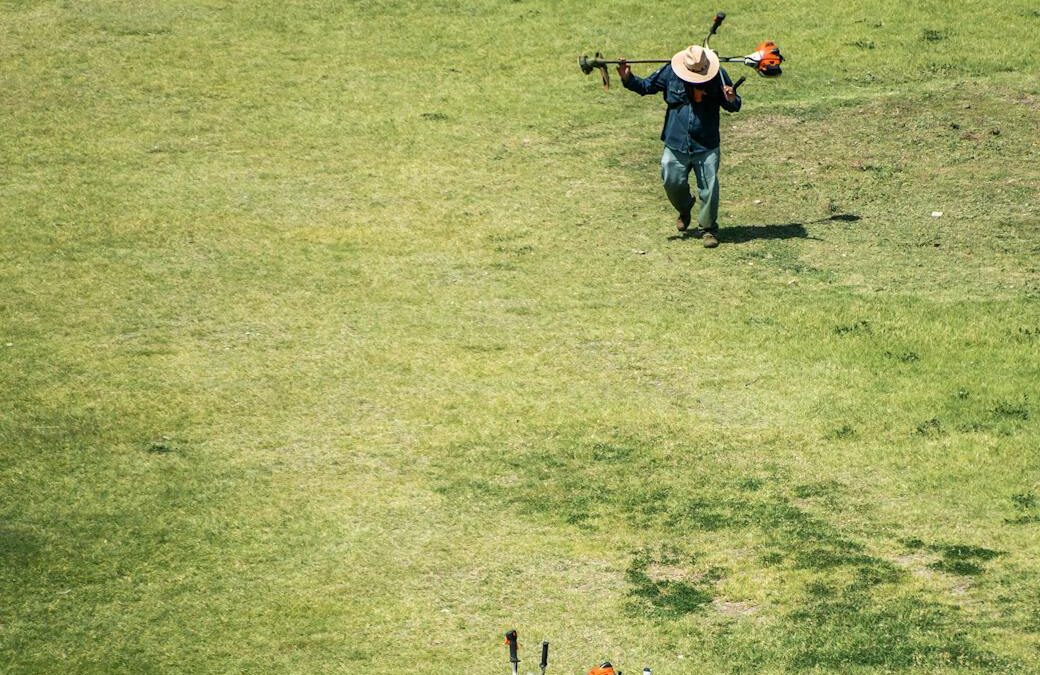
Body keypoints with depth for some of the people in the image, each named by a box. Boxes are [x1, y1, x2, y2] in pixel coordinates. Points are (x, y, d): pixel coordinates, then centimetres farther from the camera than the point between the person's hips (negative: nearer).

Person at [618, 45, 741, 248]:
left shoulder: (718, 76, -7)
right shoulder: (670, 73, -5)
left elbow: (733, 107, 3)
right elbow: (646, 86, 9)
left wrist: (732, 100, -21)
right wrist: (628, 79, -7)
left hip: (707, 146, -1)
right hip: (676, 145, 2)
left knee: (709, 187, -2)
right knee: (673, 183, 8)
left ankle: (707, 229, 15)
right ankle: (684, 210, 41)